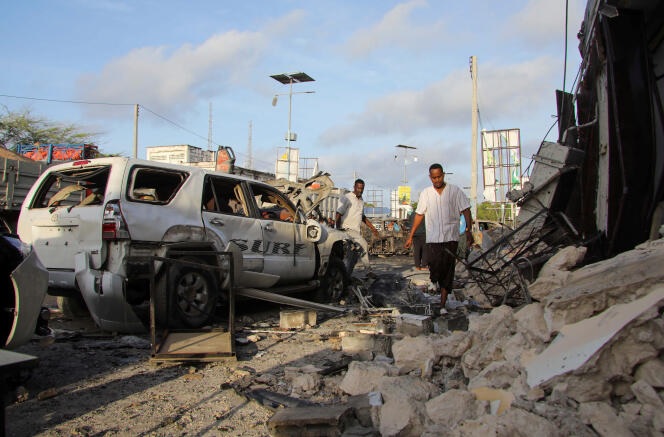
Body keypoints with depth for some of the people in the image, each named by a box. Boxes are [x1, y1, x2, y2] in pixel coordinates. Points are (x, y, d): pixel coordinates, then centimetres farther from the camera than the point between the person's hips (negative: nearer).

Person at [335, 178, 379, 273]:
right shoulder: (346, 198, -7)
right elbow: (338, 215, -11)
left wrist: (372, 227, 26)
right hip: (348, 229, -8)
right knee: (364, 245, -20)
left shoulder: (361, 200, 17)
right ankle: (368, 270, -10)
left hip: (357, 230, 8)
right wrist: (338, 230, -19)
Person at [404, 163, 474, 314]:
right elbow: (419, 215, 12)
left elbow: (466, 210, 3)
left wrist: (468, 230, -9)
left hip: (451, 238, -1)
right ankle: (434, 281, 22)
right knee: (434, 265, -15)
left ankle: (442, 305, 8)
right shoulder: (425, 193, 9)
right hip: (433, 238, 1)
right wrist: (410, 236, 9)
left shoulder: (455, 191, 3)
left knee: (447, 271, 0)